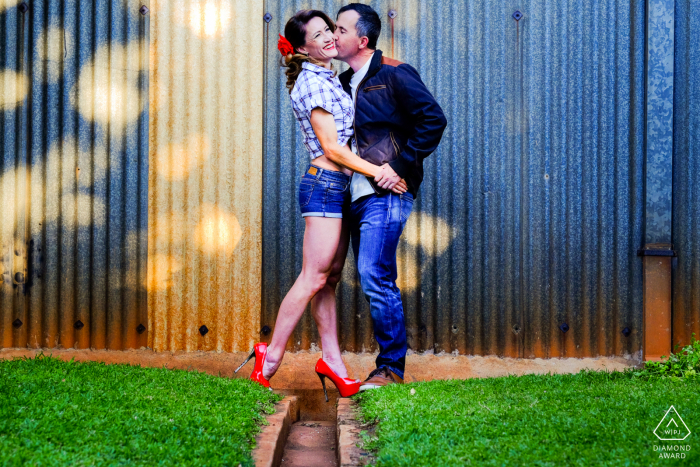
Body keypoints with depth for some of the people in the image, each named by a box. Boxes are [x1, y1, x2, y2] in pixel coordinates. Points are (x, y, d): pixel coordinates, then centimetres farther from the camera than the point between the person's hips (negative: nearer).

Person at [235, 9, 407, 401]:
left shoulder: (329, 80, 18)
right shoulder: (312, 82, -11)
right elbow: (331, 148, -14)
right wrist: (378, 172, -13)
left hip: (337, 186, 9)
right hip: (325, 183, -9)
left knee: (331, 278, 9)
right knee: (314, 277, -7)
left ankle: (332, 358, 12)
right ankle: (270, 359, 0)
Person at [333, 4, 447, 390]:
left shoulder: (394, 75, -6)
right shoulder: (344, 84, 17)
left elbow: (434, 120, -12)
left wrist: (399, 165, -15)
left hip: (385, 195, -8)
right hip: (358, 196, 8)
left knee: (375, 277, -14)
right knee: (375, 281, 10)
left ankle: (391, 367, -5)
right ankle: (390, 366, 18)